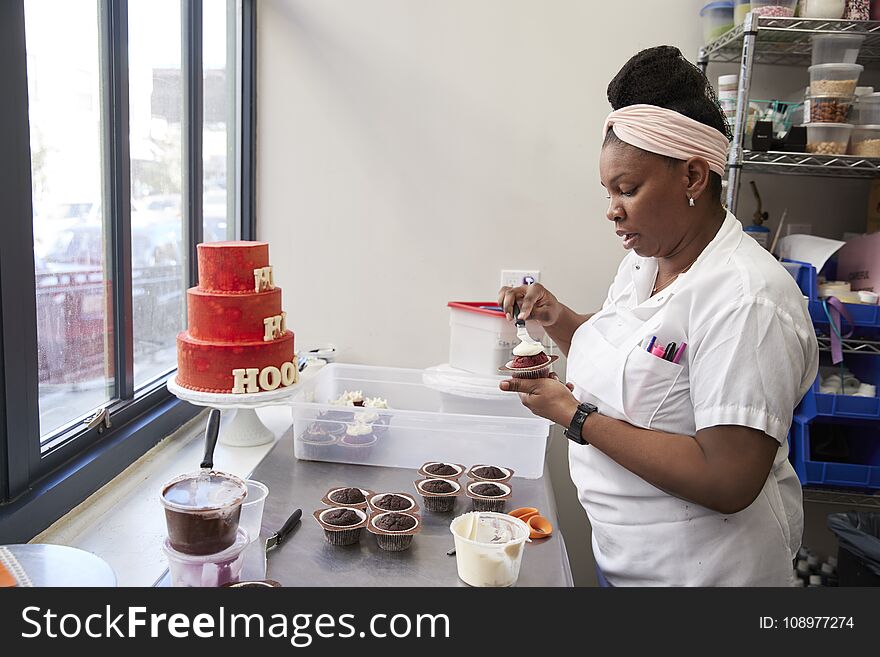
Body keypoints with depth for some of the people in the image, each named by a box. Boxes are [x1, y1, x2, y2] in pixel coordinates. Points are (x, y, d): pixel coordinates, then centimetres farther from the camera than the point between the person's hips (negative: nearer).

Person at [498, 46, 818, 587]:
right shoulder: (644, 260, 2)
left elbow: (728, 482, -30)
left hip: (698, 566, -7)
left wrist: (577, 417, -25)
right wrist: (557, 318, -3)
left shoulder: (746, 298, -25)